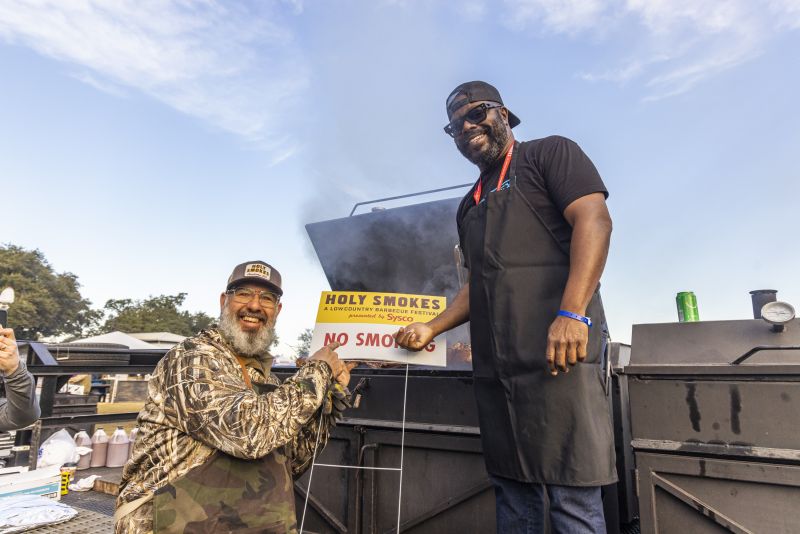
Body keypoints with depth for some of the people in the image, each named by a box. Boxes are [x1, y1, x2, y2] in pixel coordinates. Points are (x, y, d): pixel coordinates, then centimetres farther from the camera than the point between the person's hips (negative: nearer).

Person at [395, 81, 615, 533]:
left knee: (573, 495, -2)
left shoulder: (549, 154, 5)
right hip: (495, 363, 7)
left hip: (558, 352, -7)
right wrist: (432, 328, 14)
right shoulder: (470, 206, 24)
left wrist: (572, 313, -23)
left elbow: (594, 220, -10)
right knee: (512, 490, 13)